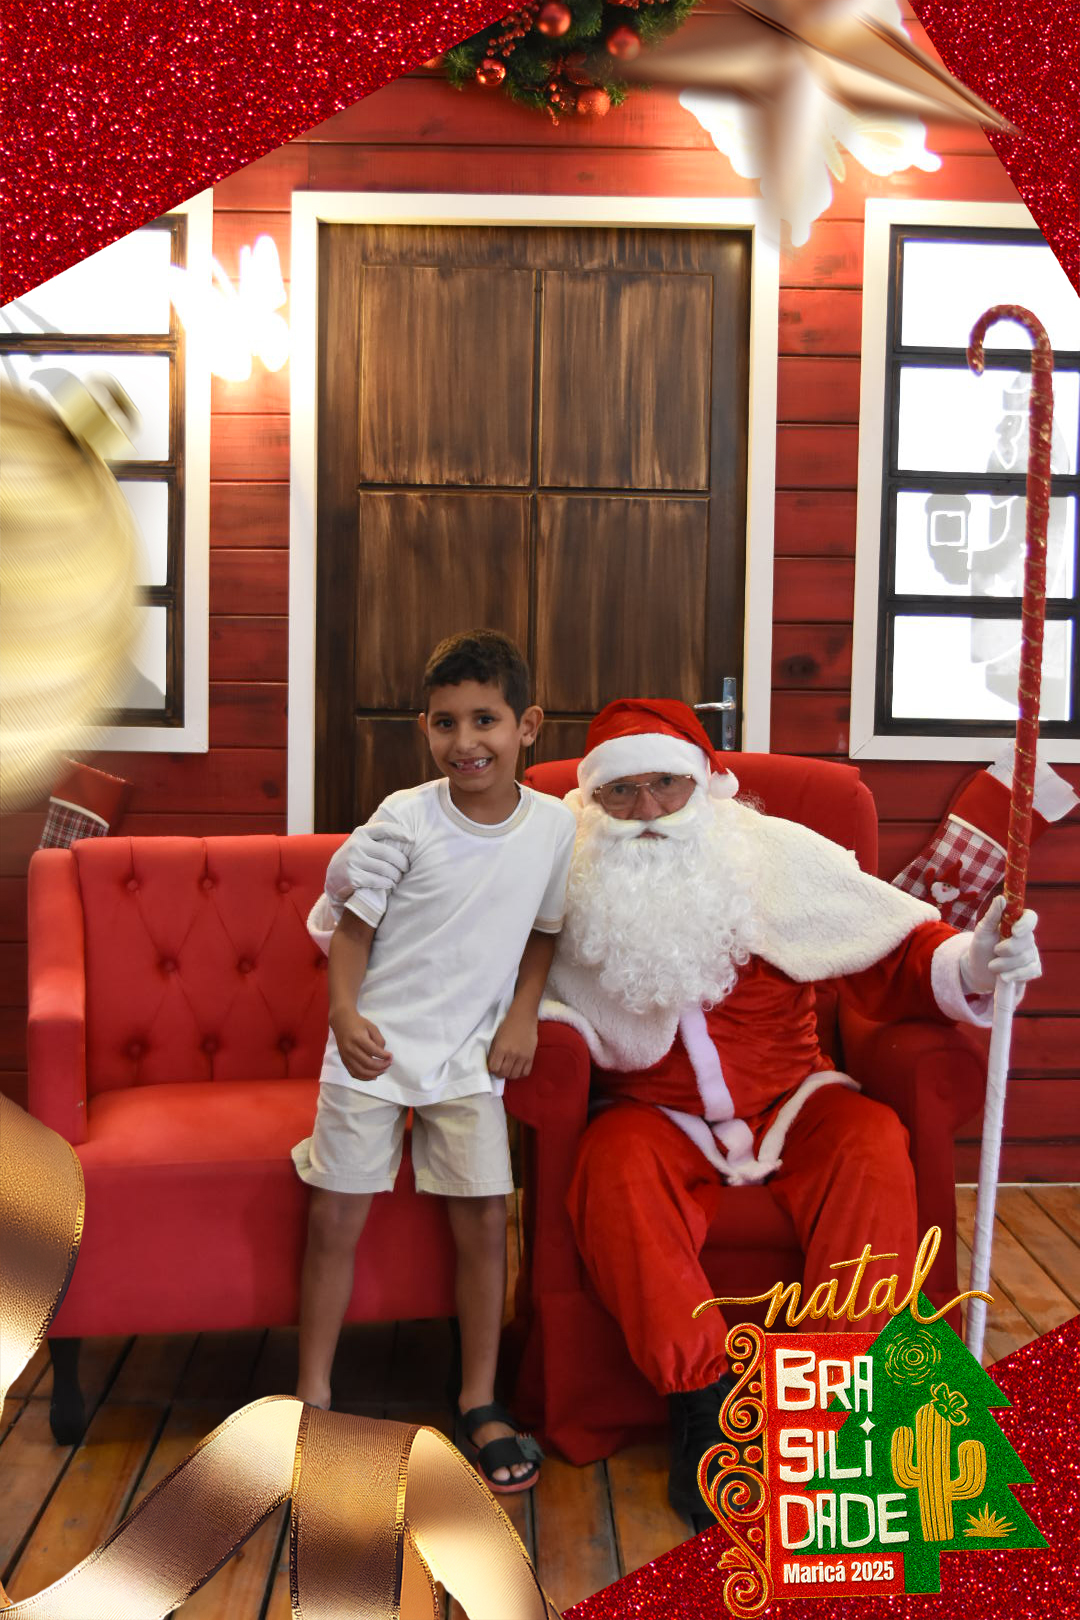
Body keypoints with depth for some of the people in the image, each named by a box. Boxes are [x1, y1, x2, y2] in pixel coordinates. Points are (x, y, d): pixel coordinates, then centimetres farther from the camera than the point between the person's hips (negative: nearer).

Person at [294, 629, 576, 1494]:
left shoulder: (554, 826, -4)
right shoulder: (405, 818, -12)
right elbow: (353, 925, -8)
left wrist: (522, 1016, -1)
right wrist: (344, 1013, -24)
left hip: (470, 1054, 2)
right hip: (375, 1045, -1)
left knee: (484, 1219, 3)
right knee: (336, 1220, 5)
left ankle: (480, 1404, 22)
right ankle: (314, 1395, 23)